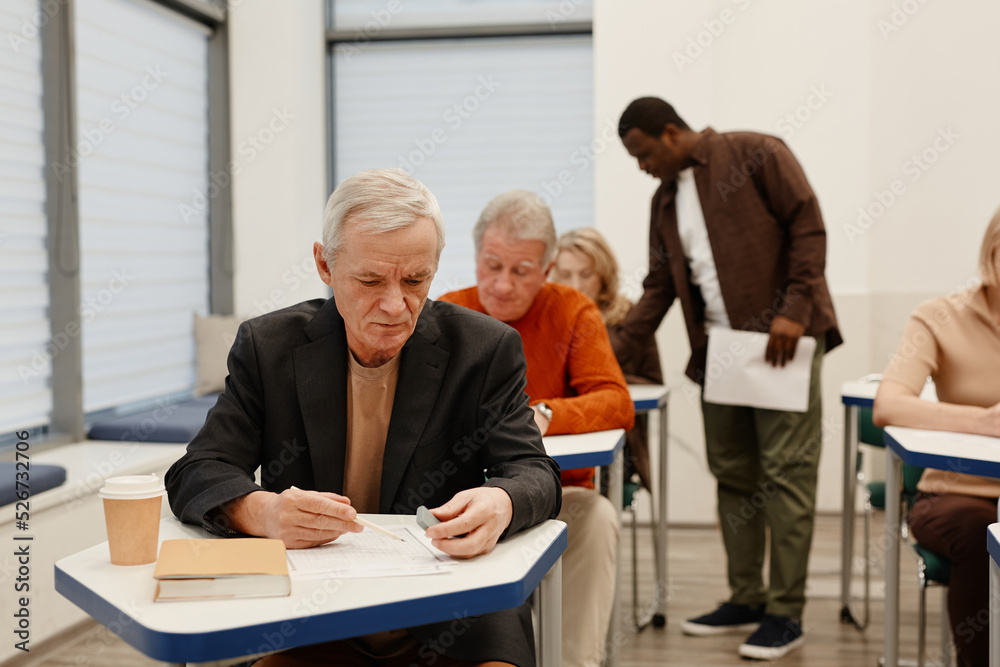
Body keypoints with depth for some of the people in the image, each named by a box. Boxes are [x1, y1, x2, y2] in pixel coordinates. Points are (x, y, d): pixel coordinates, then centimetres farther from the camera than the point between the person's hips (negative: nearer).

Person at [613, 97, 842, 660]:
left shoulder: (756, 155, -4)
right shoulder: (666, 200, 17)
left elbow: (808, 227, -9)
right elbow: (660, 287, 17)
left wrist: (794, 311, -17)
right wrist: (615, 349, 8)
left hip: (783, 339, -7)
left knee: (786, 473, -6)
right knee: (733, 475, 9)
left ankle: (786, 613, 0)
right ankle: (746, 601, 19)